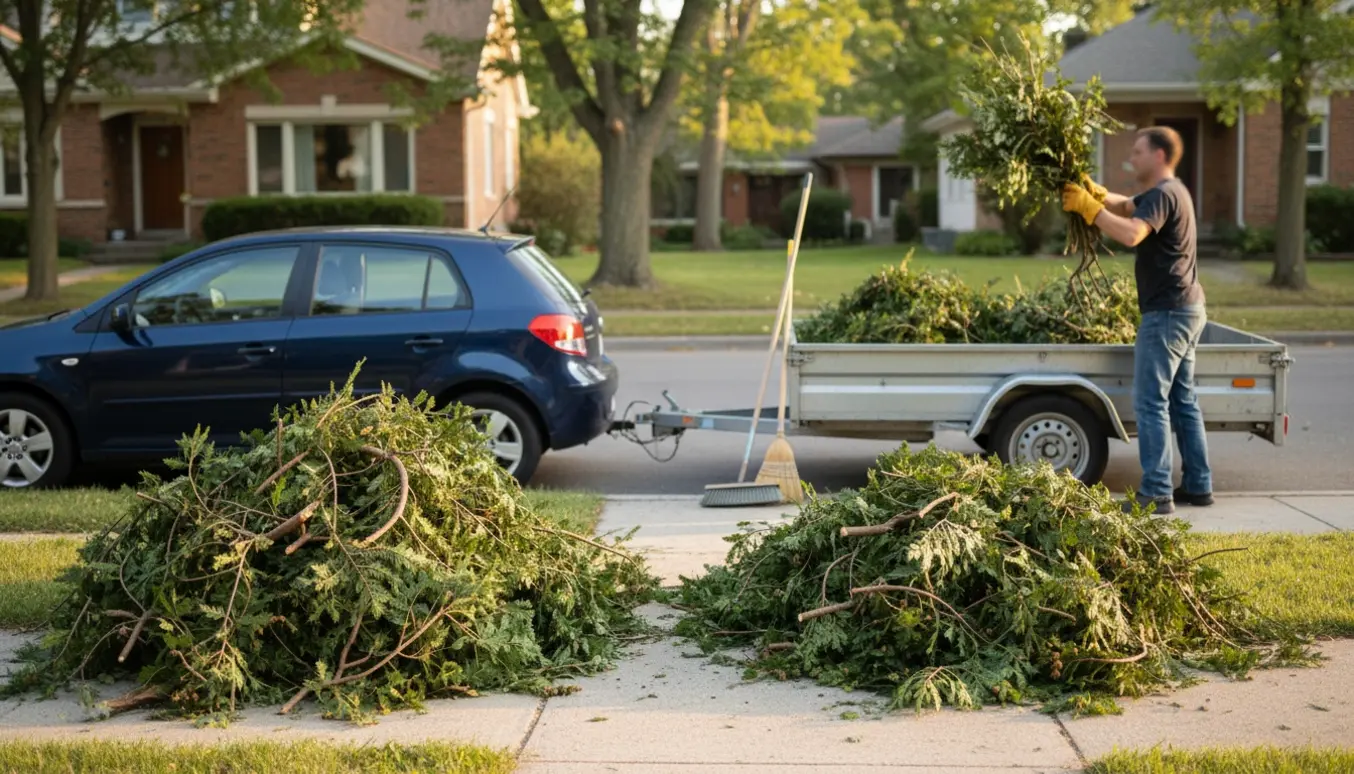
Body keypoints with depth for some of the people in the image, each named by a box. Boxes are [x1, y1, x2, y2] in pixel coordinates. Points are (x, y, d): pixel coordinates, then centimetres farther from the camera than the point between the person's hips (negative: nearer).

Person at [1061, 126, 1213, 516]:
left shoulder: (1164, 195, -16)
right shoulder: (1170, 192, 17)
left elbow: (1131, 233, -32)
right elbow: (1125, 206, 20)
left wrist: (1088, 206, -25)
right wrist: (1094, 192, 0)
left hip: (1167, 312, -11)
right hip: (1186, 309, 11)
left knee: (1151, 403, -9)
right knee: (1182, 400, 15)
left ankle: (1157, 493, -9)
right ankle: (1198, 485, 20)